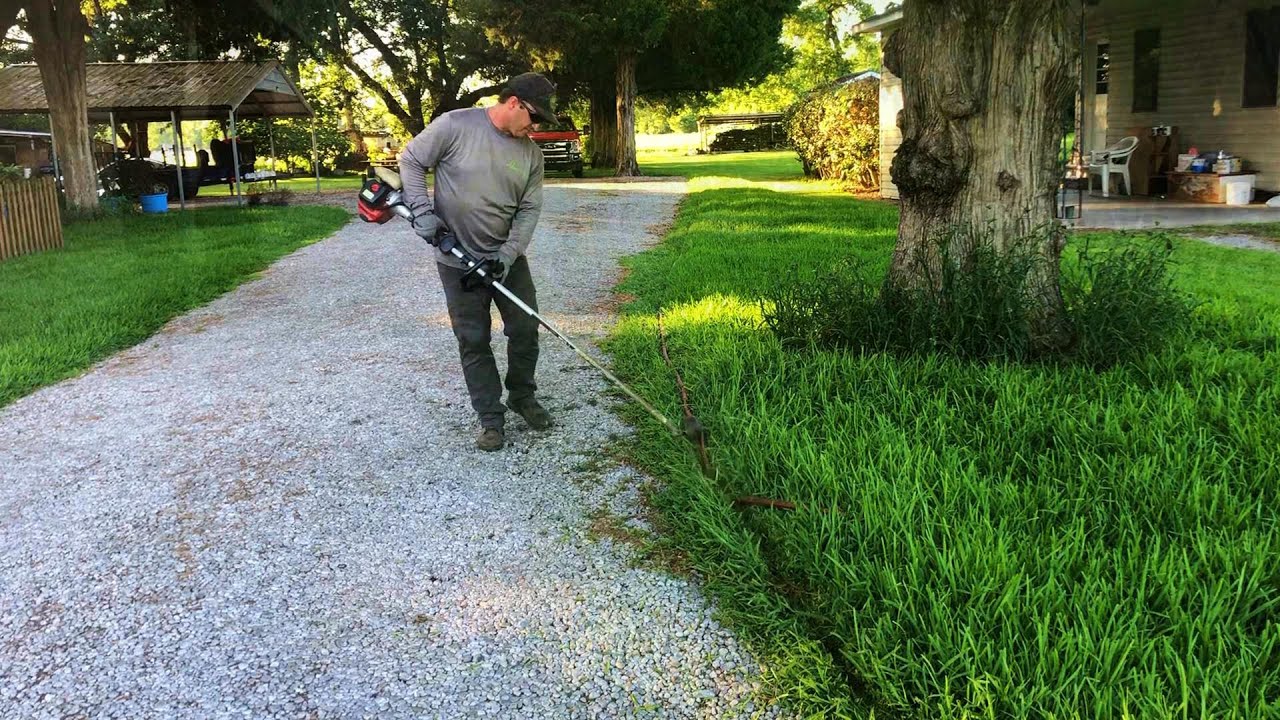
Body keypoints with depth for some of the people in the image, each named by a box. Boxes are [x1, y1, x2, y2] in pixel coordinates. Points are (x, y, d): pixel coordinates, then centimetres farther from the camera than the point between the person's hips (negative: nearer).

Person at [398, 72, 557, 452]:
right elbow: (411, 161, -4)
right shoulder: (455, 126, -13)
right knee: (473, 340, 2)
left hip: (508, 258, 4)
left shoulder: (531, 152, -1)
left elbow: (529, 209, -1)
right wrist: (422, 210, -15)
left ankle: (522, 397, 30)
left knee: (526, 330, 7)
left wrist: (507, 254, -12)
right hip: (459, 260, -4)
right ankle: (491, 418, 13)